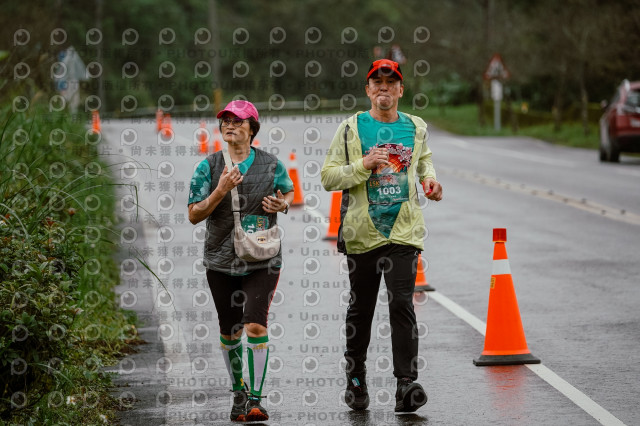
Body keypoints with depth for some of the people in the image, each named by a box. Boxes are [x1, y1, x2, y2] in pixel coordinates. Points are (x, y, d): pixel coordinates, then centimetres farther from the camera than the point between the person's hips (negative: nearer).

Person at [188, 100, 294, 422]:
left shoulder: (271, 165, -1)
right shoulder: (208, 168, -2)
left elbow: (287, 192, 19)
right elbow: (193, 215, -5)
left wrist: (282, 204, -5)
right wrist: (220, 192, -19)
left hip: (262, 261, -2)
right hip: (221, 262, 2)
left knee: (255, 325, -17)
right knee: (229, 332, 12)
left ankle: (255, 399, -12)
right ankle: (238, 392, 33)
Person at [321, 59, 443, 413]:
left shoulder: (416, 128, 9)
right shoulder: (350, 128, 1)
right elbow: (328, 176, -2)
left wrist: (429, 178, 9)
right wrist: (363, 165, -16)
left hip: (403, 231, 0)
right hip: (362, 231, 0)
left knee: (402, 304, -12)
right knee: (360, 308, 9)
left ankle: (406, 384, -15)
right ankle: (355, 378, 26)